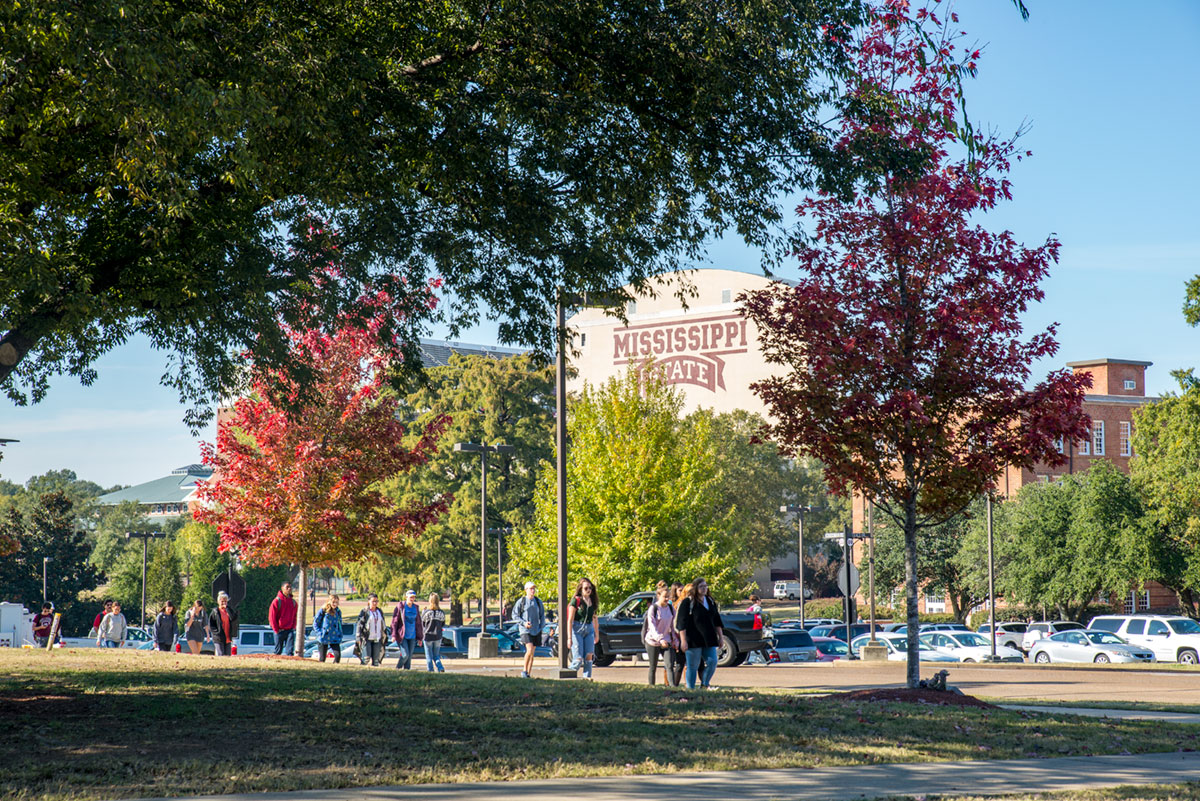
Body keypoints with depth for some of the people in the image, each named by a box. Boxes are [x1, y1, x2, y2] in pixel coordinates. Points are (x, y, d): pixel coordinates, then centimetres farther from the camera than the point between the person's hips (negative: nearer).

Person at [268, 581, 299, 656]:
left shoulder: (293, 602, 8)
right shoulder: (277, 601, -6)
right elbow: (271, 617, -6)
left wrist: (293, 627, 5)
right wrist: (276, 630, -7)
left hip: (290, 630, 3)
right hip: (280, 630, -3)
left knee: (290, 648, -12)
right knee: (278, 650, 5)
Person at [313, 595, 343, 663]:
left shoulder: (338, 612, 10)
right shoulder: (323, 611, -3)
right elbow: (315, 623, 0)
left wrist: (340, 636, 10)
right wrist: (320, 633, -10)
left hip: (334, 639, 3)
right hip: (323, 639, -3)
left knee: (338, 655, -13)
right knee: (322, 657, 0)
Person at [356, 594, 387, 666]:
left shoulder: (380, 612, 12)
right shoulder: (364, 612, -5)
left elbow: (383, 625, 19)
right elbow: (359, 625, -7)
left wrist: (384, 637, 18)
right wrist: (358, 637, -15)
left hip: (377, 639, 5)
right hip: (367, 639, -5)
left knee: (376, 659, 3)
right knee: (366, 657, -13)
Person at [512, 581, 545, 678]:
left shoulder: (538, 601, 8)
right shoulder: (521, 601, -3)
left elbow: (542, 615, 16)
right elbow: (515, 615, 0)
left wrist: (541, 627, 3)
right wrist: (523, 623, -13)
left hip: (536, 630, 4)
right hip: (525, 630, -4)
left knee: (532, 653, 6)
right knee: (529, 650, -20)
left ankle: (528, 674, 12)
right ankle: (524, 671, -5)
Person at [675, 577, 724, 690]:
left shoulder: (710, 601, 15)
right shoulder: (687, 602, -5)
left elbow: (717, 621, 21)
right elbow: (682, 623, -10)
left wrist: (720, 636, 16)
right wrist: (683, 641, -16)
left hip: (708, 640, 6)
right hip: (693, 641, -6)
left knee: (712, 662, -1)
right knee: (693, 666, -2)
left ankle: (704, 684, 18)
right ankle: (690, 688, 6)